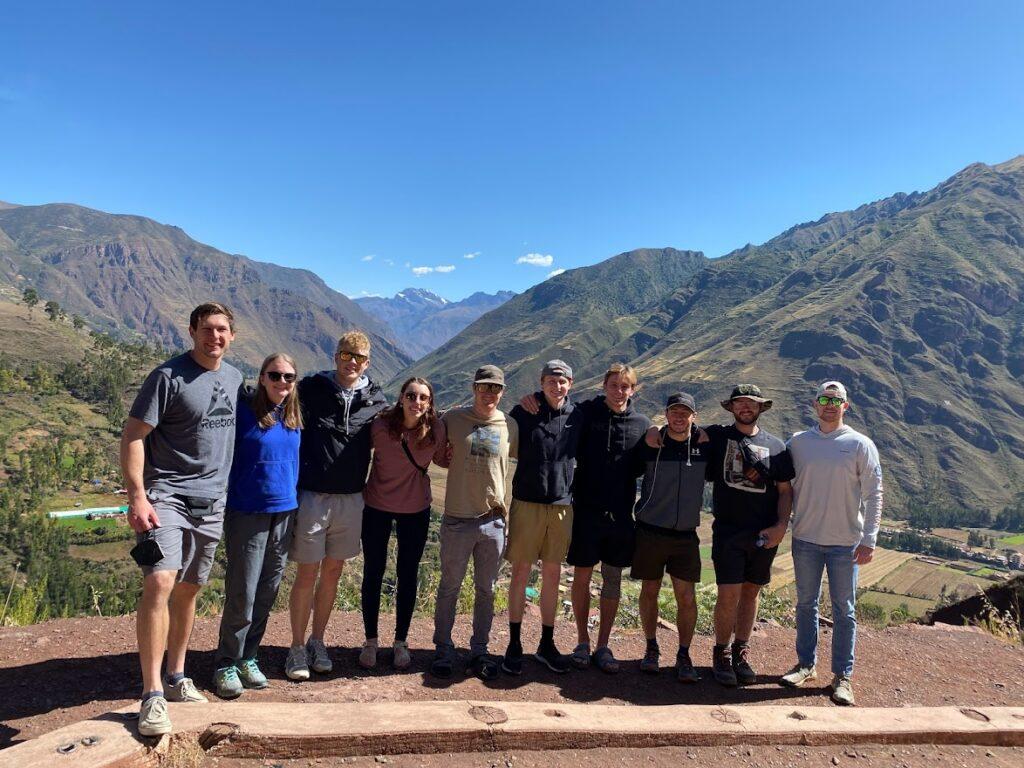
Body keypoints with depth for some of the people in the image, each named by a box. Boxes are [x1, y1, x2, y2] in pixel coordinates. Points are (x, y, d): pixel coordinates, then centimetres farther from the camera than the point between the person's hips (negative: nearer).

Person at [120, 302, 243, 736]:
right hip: (167, 495, -6)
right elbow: (133, 437, -11)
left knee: (188, 590, 14)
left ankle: (176, 678, 28)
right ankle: (152, 695, -12)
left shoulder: (235, 378, 9)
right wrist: (137, 496, -20)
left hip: (212, 500, 6)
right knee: (160, 582, -20)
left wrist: (228, 490, 19)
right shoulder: (168, 377, -10)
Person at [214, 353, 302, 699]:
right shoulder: (244, 409, -9)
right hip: (247, 514, -5)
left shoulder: (295, 416, 6)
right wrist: (224, 502, -8)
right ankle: (227, 664, 15)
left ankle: (247, 658, 27)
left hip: (284, 513, 5)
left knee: (267, 593, 12)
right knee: (242, 594, -2)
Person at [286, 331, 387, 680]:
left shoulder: (376, 400, 2)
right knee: (307, 574, 3)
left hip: (351, 499, 3)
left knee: (333, 573, 13)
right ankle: (297, 648, 19)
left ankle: (317, 642, 28)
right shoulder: (311, 388, -5)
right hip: (312, 496, -3)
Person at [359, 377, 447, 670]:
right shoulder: (381, 425, -20)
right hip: (377, 506, -1)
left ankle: (400, 642, 28)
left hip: (416, 509, 1)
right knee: (372, 574, 9)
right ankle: (370, 641, 27)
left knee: (408, 576, 10)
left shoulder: (437, 429, -16)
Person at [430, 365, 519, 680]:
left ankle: (479, 650, 28)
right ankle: (443, 649, 25)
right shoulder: (453, 419, -4)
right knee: (449, 587, 10)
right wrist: (446, 458, -7)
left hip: (493, 521, 2)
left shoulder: (510, 426, 1)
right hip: (458, 519, -2)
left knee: (486, 590, 13)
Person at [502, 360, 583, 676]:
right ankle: (514, 645, 16)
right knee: (521, 571, 3)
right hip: (527, 503, -3)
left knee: (552, 574, 10)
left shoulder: (577, 416, 4)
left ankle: (547, 644, 23)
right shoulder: (524, 412, -5)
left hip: (562, 505, 3)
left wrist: (572, 493, 11)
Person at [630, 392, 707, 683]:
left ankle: (684, 656, 16)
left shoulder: (704, 444, 0)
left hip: (686, 535, 1)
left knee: (687, 597, 1)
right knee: (650, 591, 11)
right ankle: (651, 648, 28)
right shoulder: (650, 443, -4)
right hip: (650, 531, -1)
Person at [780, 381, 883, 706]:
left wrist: (869, 540, -8)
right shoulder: (798, 442, 3)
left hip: (845, 542, -2)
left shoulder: (860, 445, -3)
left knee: (844, 609, 6)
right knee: (806, 603, 12)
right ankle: (805, 665, 26)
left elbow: (873, 494, -4)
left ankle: (843, 676, 17)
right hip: (805, 538, 2)